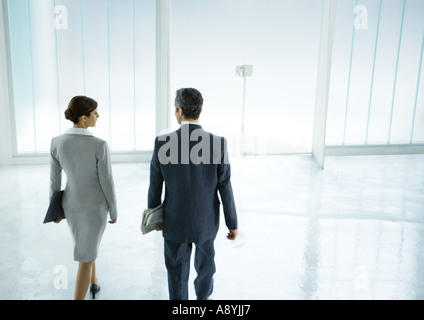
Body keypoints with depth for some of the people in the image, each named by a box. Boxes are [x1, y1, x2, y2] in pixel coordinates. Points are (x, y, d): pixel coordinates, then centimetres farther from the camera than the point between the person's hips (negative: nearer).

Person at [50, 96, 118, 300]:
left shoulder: (57, 143, -15)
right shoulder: (100, 146, -27)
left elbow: (54, 180, -5)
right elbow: (107, 182, -18)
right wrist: (114, 211, -2)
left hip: (71, 204, 4)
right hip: (95, 206, -4)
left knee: (87, 243, 32)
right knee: (85, 256, 9)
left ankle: (94, 283, 53)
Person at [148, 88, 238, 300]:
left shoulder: (163, 143, -19)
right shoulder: (218, 144, -19)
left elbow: (155, 187, -8)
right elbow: (225, 189, -14)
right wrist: (232, 223, 0)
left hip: (175, 222, -1)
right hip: (206, 221, 2)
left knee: (177, 272, 17)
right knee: (205, 260, 29)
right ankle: (203, 294, 57)